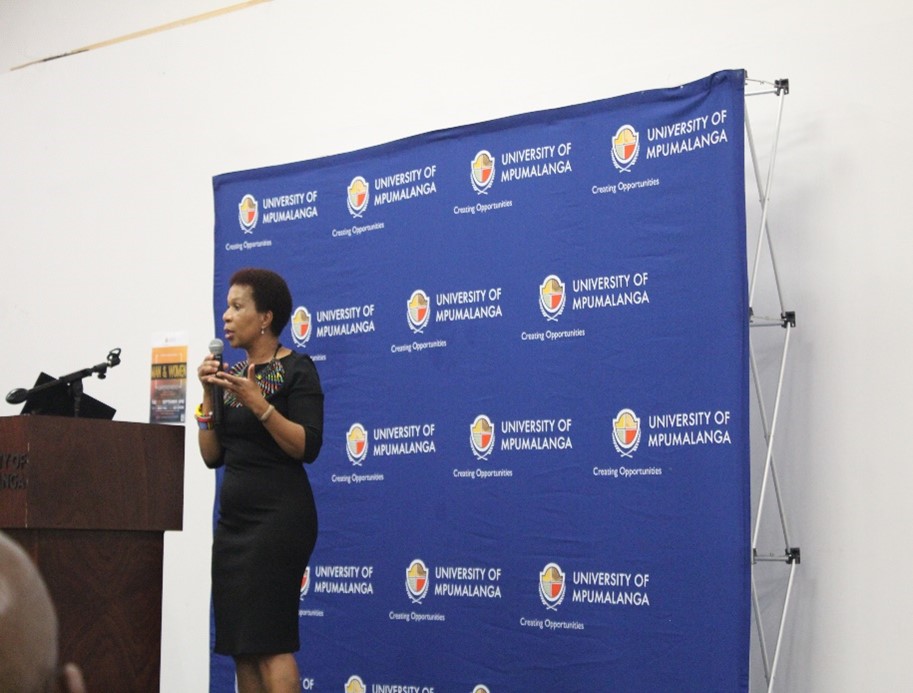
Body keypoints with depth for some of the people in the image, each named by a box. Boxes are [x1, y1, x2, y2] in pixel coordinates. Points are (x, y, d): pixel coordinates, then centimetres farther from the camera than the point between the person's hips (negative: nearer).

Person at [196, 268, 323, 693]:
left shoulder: (297, 369, -6)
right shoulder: (231, 375, 15)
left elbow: (307, 447, -15)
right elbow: (212, 456, 12)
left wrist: (257, 402, -22)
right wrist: (209, 395, 2)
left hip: (278, 514, -8)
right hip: (234, 515, 8)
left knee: (269, 641, -13)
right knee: (239, 645, 5)